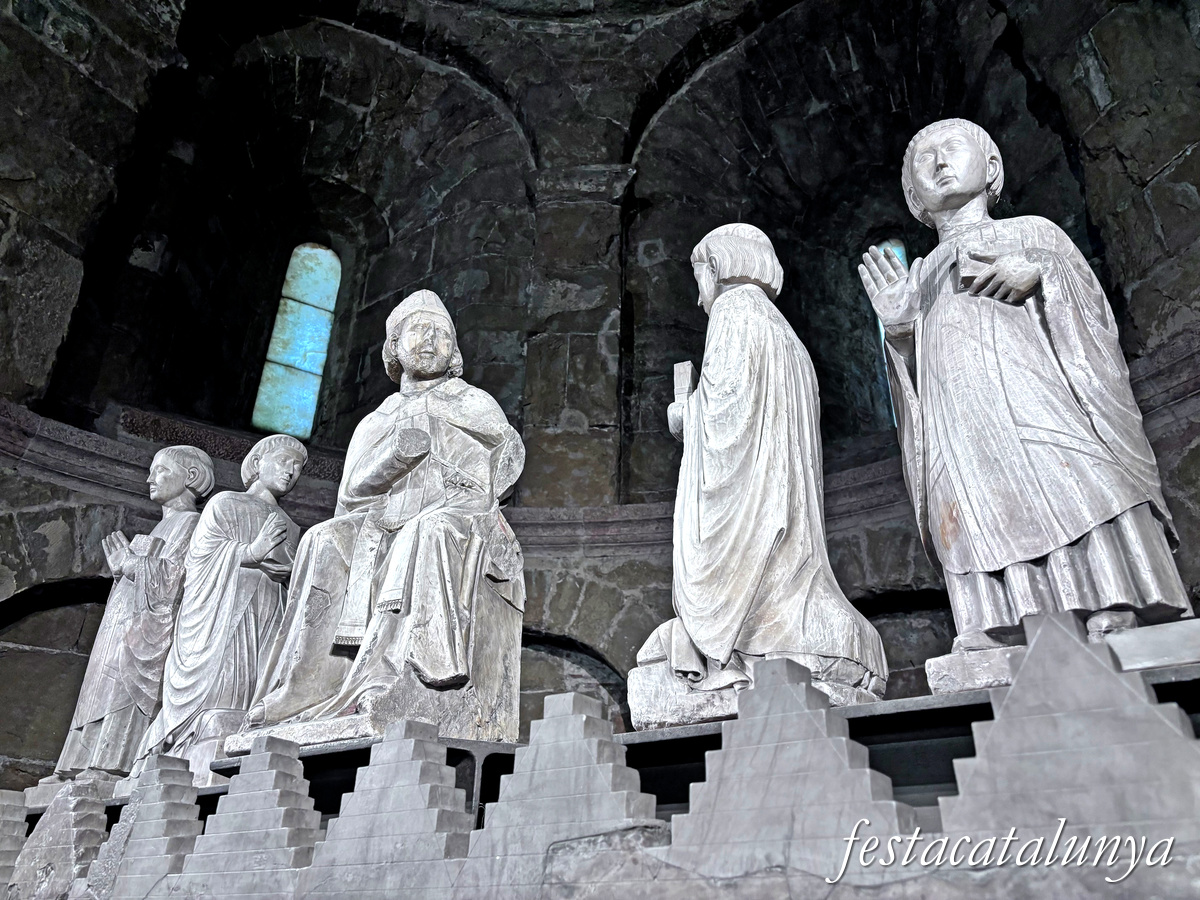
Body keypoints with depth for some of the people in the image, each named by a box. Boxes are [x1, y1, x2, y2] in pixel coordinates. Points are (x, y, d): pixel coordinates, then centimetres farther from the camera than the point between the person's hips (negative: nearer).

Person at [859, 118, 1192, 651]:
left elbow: (1093, 317, 11)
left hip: (1042, 410, -1)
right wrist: (898, 328, 7)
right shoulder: (920, 278, 29)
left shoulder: (1032, 232, 23)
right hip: (966, 449, 2)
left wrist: (1041, 273, -6)